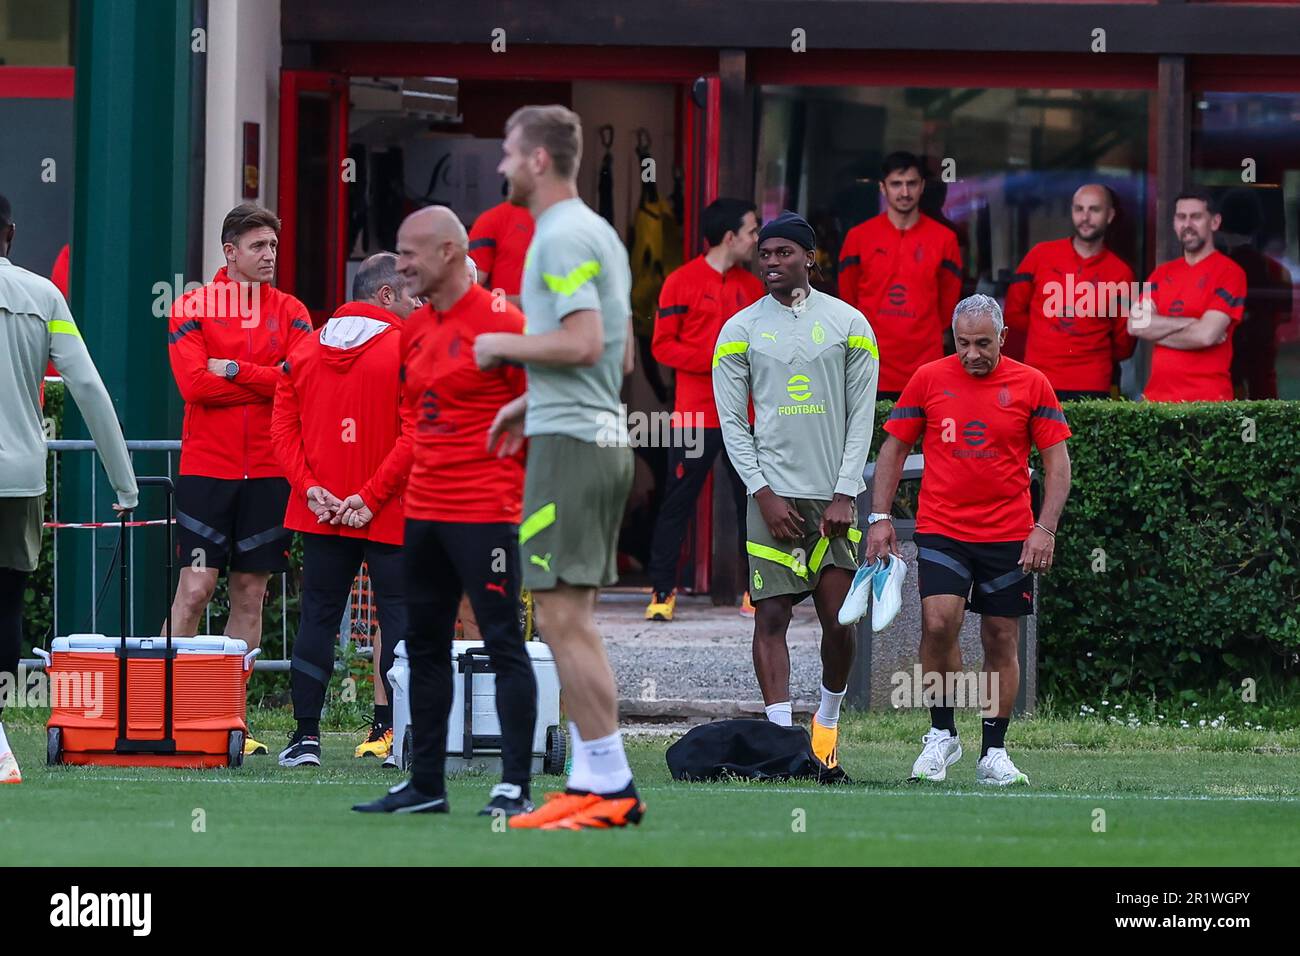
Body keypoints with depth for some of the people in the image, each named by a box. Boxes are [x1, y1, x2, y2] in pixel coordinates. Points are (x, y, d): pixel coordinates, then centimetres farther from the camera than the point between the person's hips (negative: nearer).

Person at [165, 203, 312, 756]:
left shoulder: (290, 313, 9)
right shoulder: (193, 307, 1)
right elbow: (194, 382, -12)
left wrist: (234, 370, -11)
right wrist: (268, 381, -8)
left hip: (268, 472, 3)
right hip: (206, 467, -3)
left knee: (251, 591, 4)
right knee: (195, 587, -7)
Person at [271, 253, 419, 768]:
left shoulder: (304, 350, 9)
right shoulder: (406, 350, -8)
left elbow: (283, 429, 4)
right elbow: (414, 436, -16)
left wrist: (310, 488, -2)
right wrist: (372, 497, -13)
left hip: (319, 513, 4)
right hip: (390, 517, -4)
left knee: (317, 617, 7)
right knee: (398, 616, 3)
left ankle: (305, 735, 4)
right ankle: (391, 731, -1)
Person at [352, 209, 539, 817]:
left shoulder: (499, 322, -12)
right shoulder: (414, 330, 13)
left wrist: (503, 465, -8)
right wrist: (425, 459, 13)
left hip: (484, 511, -9)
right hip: (424, 509, 9)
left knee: (503, 642, -6)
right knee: (425, 646, 11)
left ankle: (515, 785, -5)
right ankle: (425, 784, 18)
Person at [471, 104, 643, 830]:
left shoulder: (562, 238, -13)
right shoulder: (600, 233, 18)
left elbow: (582, 341, -23)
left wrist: (504, 346, -9)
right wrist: (532, 401, 23)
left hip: (569, 444, -10)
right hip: (603, 436, 10)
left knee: (564, 619, -9)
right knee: (575, 621, 11)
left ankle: (611, 785, -10)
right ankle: (594, 781, 11)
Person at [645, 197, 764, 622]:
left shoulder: (751, 285, 13)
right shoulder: (682, 282, -3)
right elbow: (663, 345, -6)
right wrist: (715, 359, -17)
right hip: (695, 414, -5)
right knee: (678, 503, -3)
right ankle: (662, 592, 0)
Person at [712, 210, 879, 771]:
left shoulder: (849, 324, 5)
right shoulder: (740, 330, 5)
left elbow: (862, 416, 5)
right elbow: (732, 422, 4)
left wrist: (844, 495, -4)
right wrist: (765, 494, -6)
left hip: (833, 494, 0)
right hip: (773, 493, 0)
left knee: (839, 619, -2)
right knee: (771, 615, -6)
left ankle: (828, 719, 22)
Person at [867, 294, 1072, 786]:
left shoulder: (1031, 385, 1)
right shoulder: (928, 379, 3)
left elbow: (1057, 461, 3)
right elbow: (894, 448, 10)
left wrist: (1045, 529, -7)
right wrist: (880, 517, 2)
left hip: (1009, 537, 0)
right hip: (940, 530, 0)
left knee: (1001, 639, 3)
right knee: (939, 622, -18)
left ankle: (993, 753, 13)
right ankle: (942, 735, -2)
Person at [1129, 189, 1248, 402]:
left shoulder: (1229, 273, -5)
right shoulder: (1163, 273, 13)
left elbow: (1206, 335, -16)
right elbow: (1135, 325, 0)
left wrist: (1156, 331, -2)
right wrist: (1192, 323, -10)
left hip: (1207, 399, -5)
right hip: (1157, 395, 5)